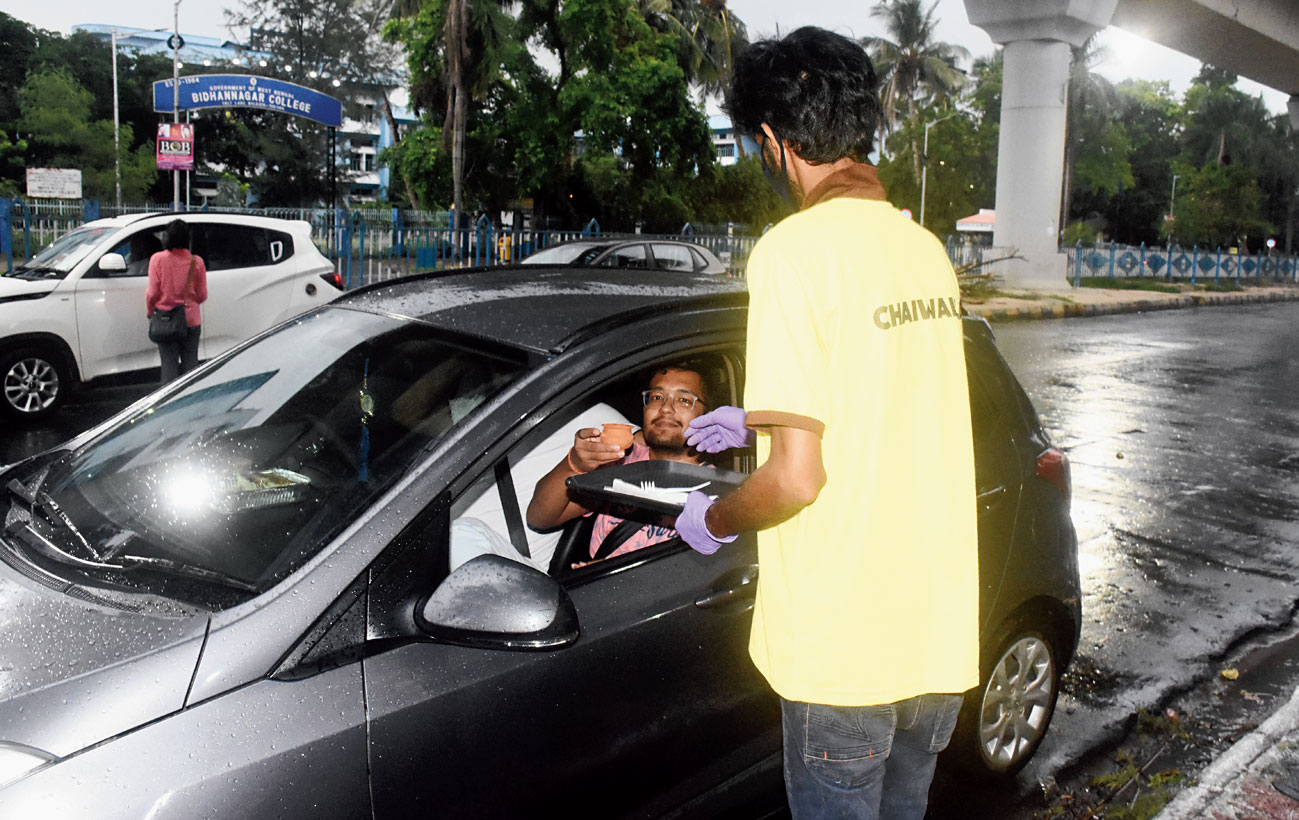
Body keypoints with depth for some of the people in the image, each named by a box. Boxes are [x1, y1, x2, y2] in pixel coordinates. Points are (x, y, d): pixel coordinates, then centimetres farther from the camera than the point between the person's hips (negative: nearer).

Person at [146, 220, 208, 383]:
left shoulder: (158, 259, -9)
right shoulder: (196, 262, -3)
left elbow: (153, 292, -8)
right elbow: (202, 295, 1)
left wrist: (149, 311, 9)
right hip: (191, 319, 2)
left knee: (169, 362, 4)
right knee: (190, 362, 9)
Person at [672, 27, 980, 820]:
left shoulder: (796, 250, -18)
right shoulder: (928, 249, 5)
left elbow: (798, 477, -22)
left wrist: (713, 521, -2)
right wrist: (758, 419, 29)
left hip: (846, 645, -7)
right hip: (944, 633, 7)